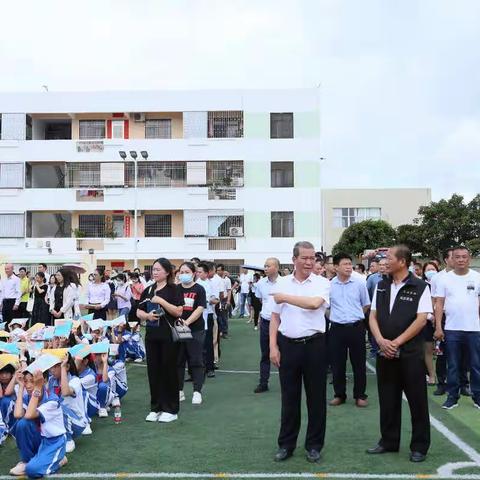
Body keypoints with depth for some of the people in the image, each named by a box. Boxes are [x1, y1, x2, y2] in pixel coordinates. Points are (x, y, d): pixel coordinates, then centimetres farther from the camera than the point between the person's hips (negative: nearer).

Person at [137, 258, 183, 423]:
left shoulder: (174, 290, -5)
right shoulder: (148, 290, 11)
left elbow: (178, 311, -14)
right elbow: (139, 312, 13)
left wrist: (162, 301, -19)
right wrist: (147, 315, -8)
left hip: (169, 336, -5)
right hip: (151, 336, 5)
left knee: (169, 371, 2)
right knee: (153, 370, 9)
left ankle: (170, 409, 13)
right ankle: (155, 408, 21)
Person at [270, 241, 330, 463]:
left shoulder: (322, 283, -2)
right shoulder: (282, 283, 5)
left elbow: (314, 303, -23)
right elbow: (275, 317, 8)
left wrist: (284, 297, -13)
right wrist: (273, 346, 1)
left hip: (314, 345, -2)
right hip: (287, 345, 2)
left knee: (316, 397, 8)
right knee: (289, 397, 10)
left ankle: (314, 445, 22)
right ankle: (286, 444, 23)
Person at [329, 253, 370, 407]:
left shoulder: (359, 284, -1)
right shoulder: (329, 285, -1)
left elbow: (366, 305, 12)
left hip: (356, 327, 0)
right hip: (337, 328, 0)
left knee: (359, 363, 6)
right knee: (337, 363, 7)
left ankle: (360, 395, 19)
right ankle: (339, 394, 21)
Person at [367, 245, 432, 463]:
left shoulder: (420, 287, -7)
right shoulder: (381, 286, 7)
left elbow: (421, 320, -12)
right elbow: (372, 316, 7)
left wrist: (396, 343, -15)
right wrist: (381, 341, -9)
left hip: (410, 353, -4)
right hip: (385, 352, 5)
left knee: (417, 400, 5)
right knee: (387, 400, 12)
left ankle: (419, 446, 19)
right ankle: (389, 441, 26)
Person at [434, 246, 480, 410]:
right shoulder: (445, 278, 1)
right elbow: (439, 304, 0)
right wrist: (438, 327, -6)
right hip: (451, 329, 0)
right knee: (453, 366, 8)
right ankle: (452, 396, 17)